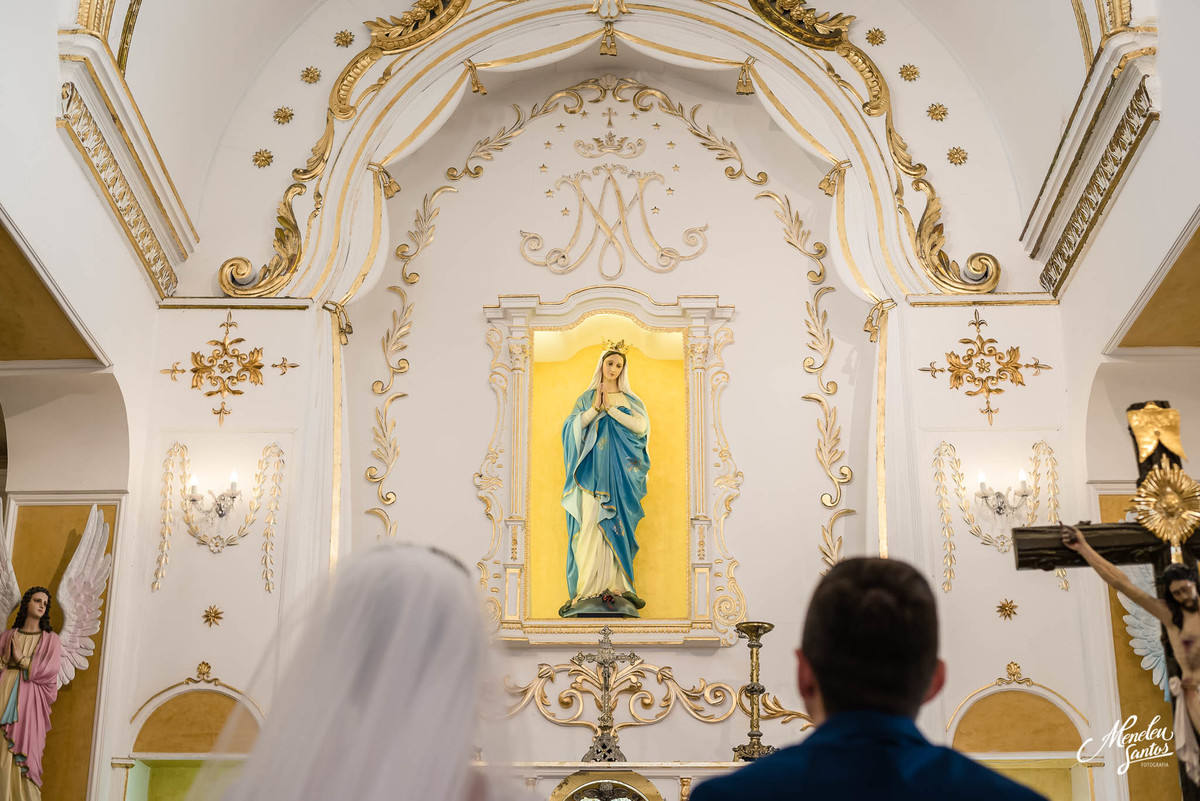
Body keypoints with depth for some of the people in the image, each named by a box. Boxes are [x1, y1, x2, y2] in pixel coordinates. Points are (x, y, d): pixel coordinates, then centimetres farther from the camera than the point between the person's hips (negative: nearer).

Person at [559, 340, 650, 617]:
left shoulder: (630, 400, 12)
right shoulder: (586, 398, 13)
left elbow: (641, 426, -5)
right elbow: (572, 426, 0)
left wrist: (610, 408, -7)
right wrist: (595, 408, -9)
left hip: (619, 471, 1)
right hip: (592, 469, -1)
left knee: (616, 522, -4)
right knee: (591, 521, -10)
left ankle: (616, 586, -2)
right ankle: (589, 587, -11)